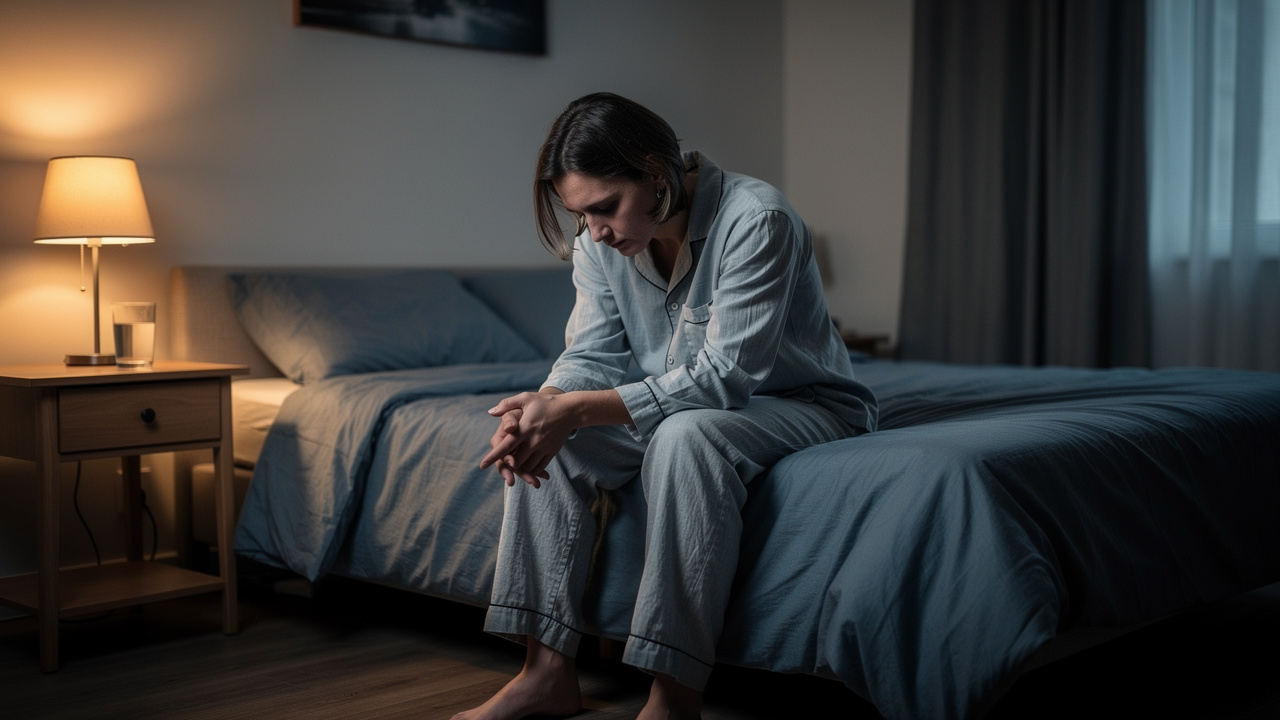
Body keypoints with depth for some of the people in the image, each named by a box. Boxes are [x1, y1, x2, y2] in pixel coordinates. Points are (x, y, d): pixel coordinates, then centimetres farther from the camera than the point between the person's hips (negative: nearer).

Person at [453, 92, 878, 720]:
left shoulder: (756, 219, -27)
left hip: (807, 405, -7)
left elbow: (724, 376, -31)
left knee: (687, 434, -37)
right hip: (684, 404, 7)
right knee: (549, 438, -14)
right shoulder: (600, 243, -5)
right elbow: (590, 356, -4)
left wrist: (580, 409, -36)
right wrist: (544, 404, -28)